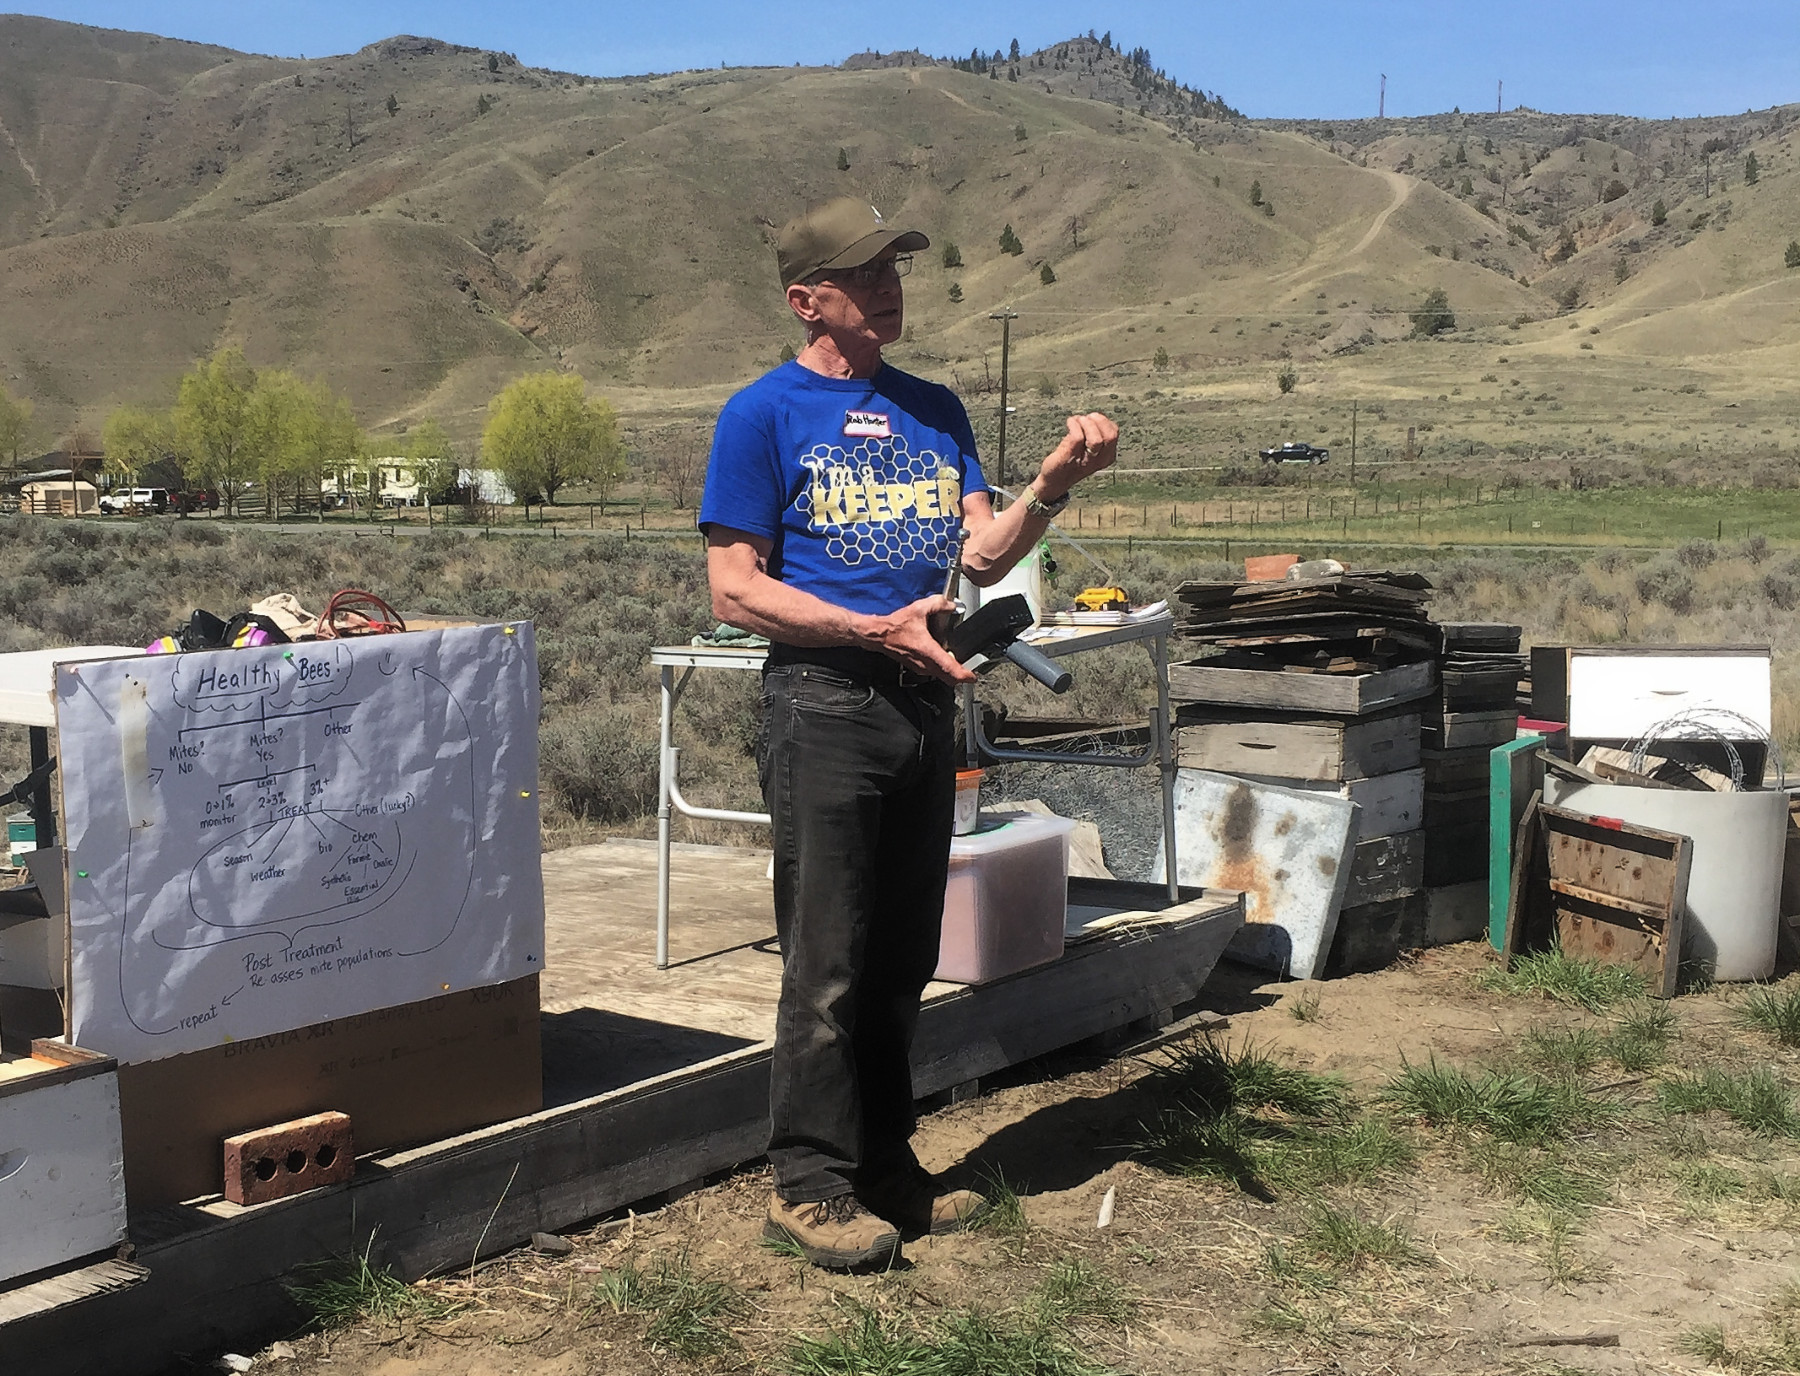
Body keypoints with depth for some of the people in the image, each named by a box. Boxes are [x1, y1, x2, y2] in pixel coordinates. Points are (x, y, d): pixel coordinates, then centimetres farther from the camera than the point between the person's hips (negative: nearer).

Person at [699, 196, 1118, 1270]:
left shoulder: (935, 411, 14)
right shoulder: (765, 413, -3)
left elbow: (984, 554, 5)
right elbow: (736, 589, -8)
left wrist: (1053, 485, -13)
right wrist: (877, 629, -17)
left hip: (926, 701, 6)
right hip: (825, 700, -6)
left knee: (903, 958, 13)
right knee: (828, 962, -3)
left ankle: (885, 1164, 25)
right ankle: (811, 1183, 8)